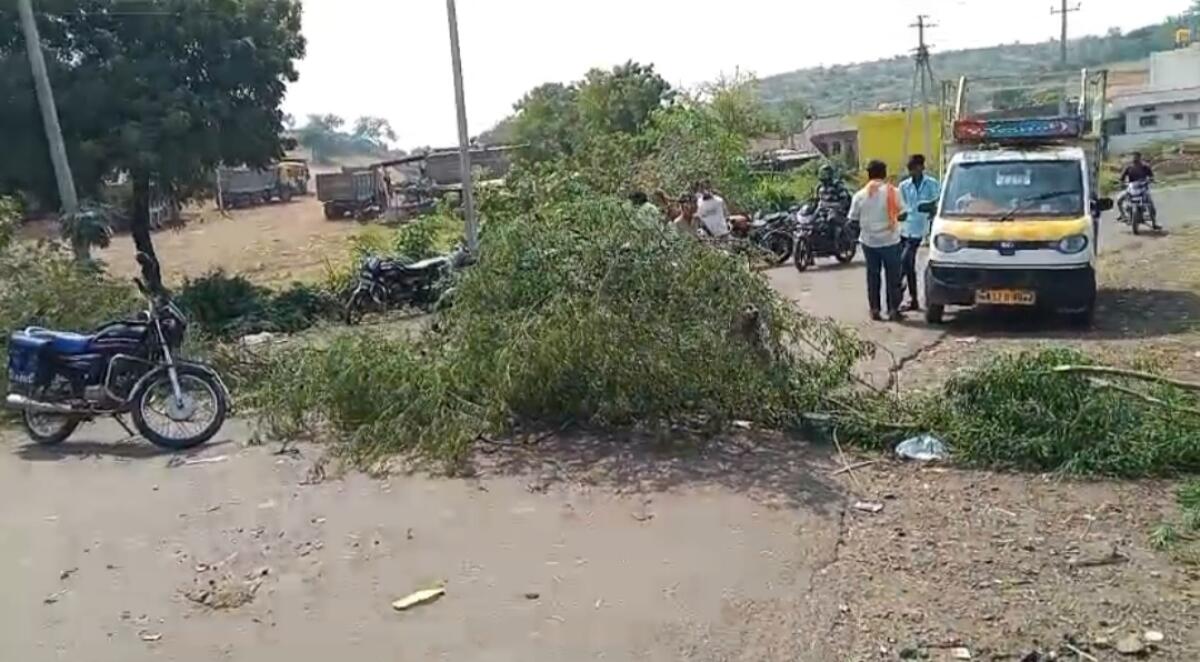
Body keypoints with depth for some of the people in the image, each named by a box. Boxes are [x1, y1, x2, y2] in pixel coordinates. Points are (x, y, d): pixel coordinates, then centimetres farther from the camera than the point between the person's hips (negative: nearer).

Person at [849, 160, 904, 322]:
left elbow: (853, 219, 0)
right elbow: (900, 213, 0)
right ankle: (893, 310, 7)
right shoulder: (893, 192, -7)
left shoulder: (860, 195, -4)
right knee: (892, 276, 6)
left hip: (869, 241, 2)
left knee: (873, 275, 10)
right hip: (890, 240, -2)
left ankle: (874, 310, 11)